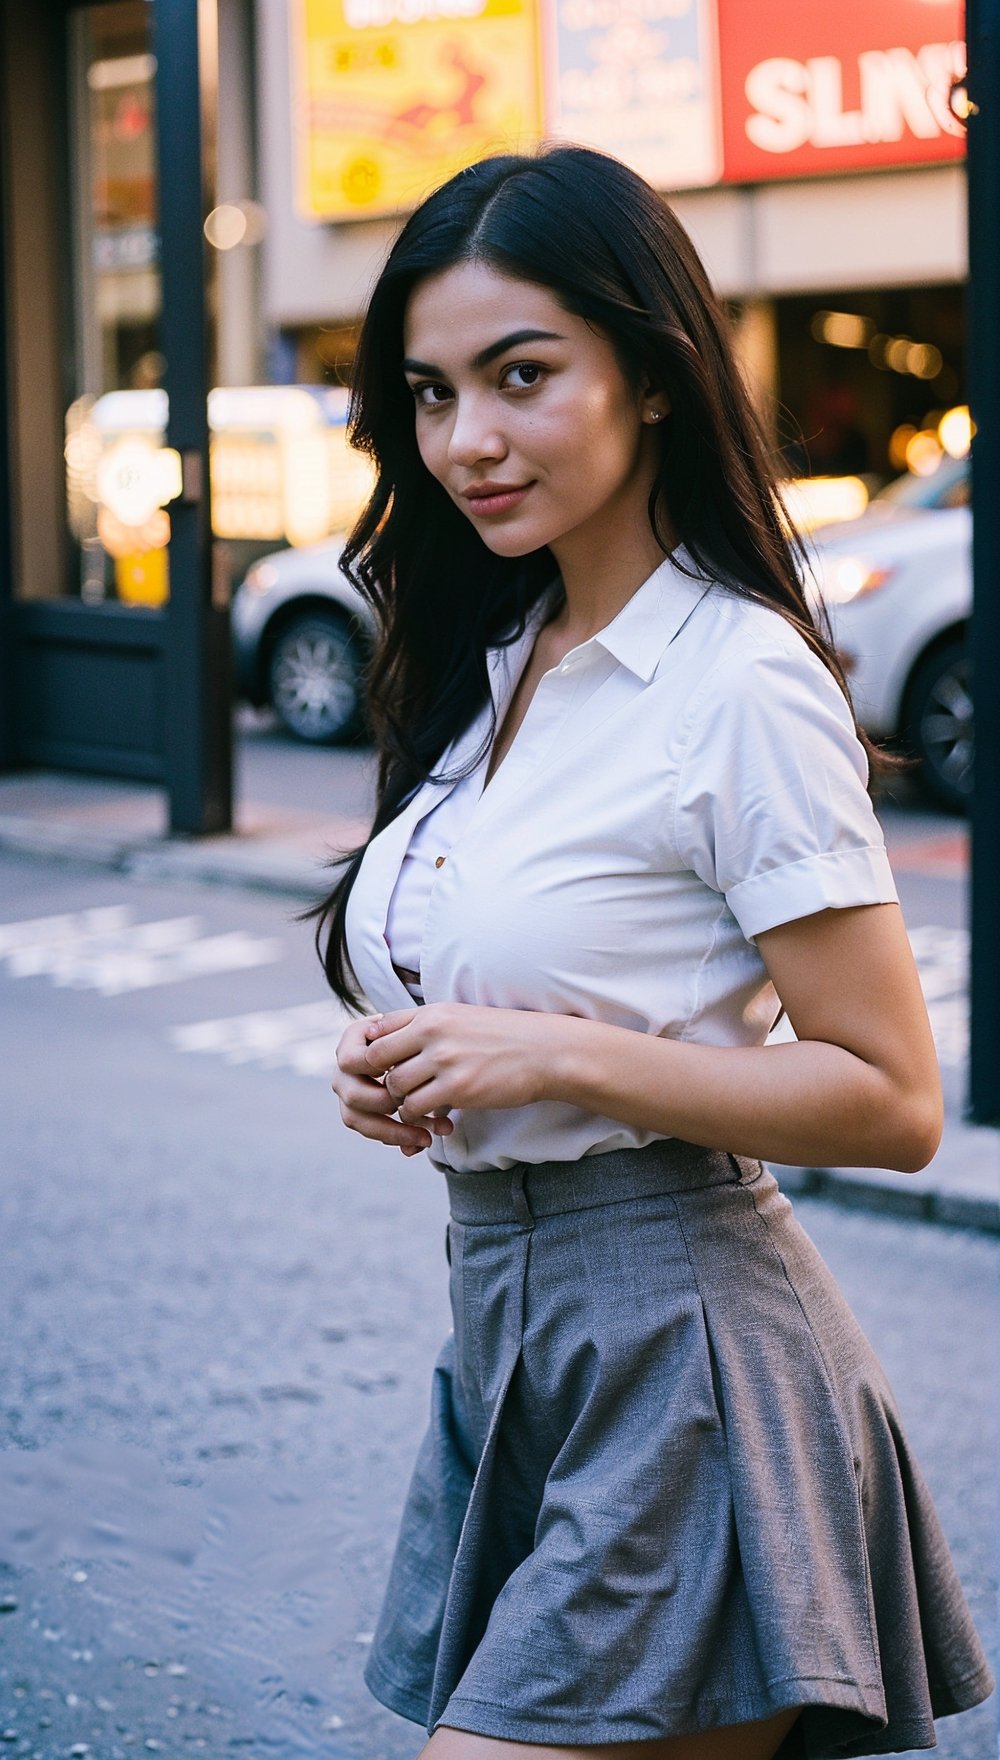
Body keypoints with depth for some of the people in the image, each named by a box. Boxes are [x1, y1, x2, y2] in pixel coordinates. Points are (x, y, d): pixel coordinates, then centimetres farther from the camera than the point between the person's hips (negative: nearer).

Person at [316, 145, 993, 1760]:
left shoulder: (742, 685, -14)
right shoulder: (493, 668, 10)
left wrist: (557, 1058, -20)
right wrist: (405, 1075, 1)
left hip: (674, 1344, -8)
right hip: (498, 1332, 8)